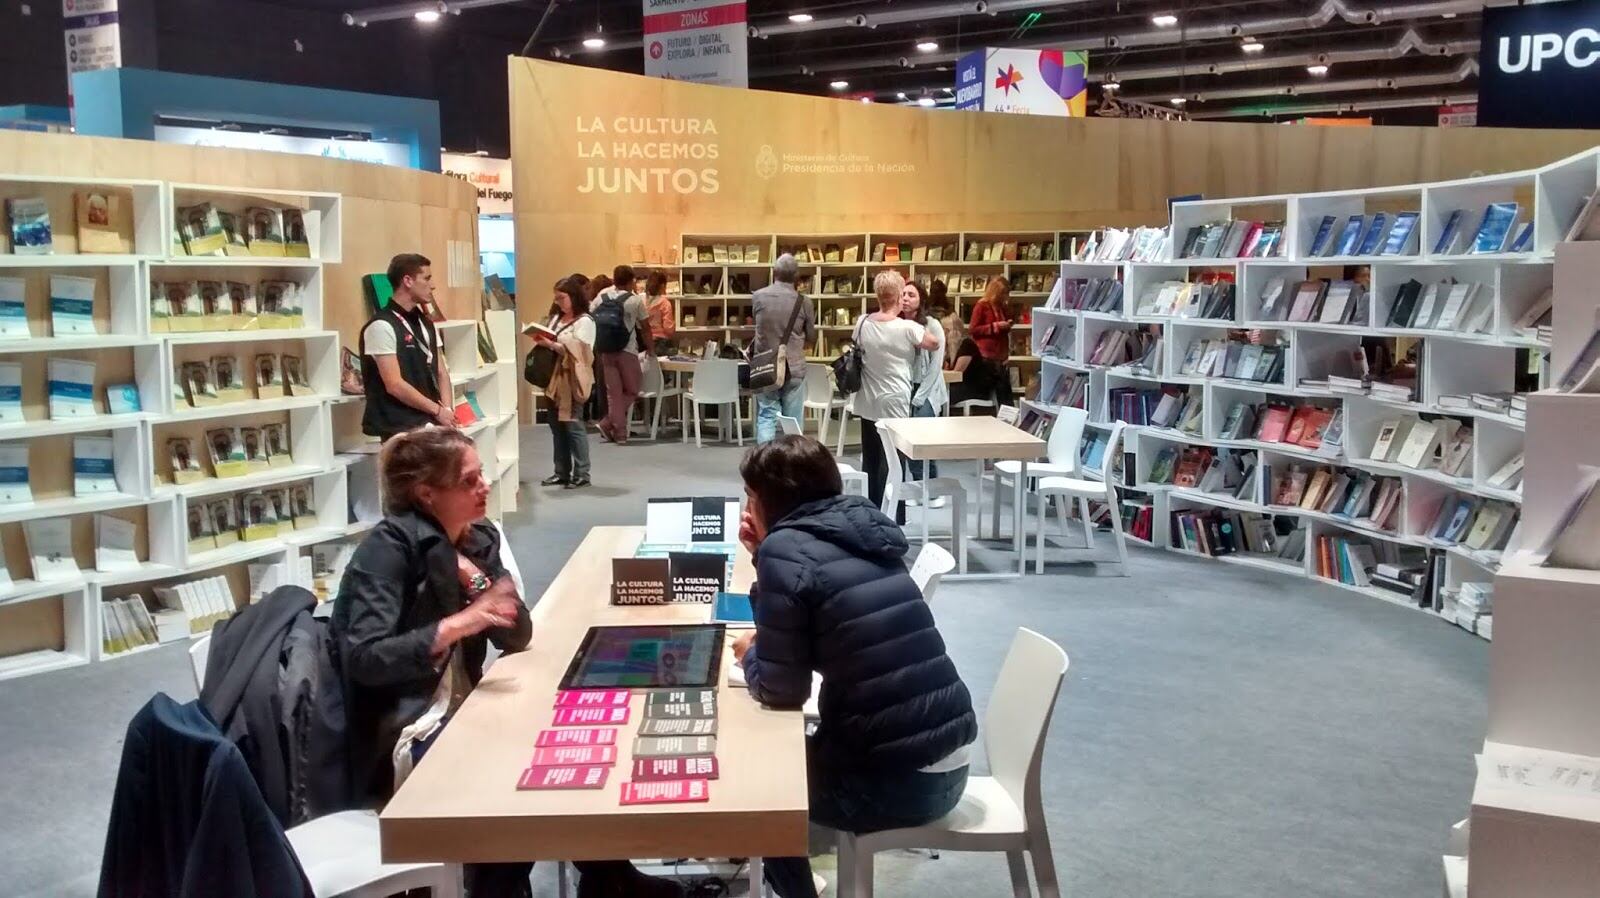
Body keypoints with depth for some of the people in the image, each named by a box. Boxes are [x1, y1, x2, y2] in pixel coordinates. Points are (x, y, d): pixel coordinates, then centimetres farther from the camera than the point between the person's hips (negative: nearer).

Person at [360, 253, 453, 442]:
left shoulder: (427, 325, 13)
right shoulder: (382, 326, -13)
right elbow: (395, 385, -17)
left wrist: (447, 410, -3)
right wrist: (437, 410, -10)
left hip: (430, 424, 7)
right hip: (399, 429, -7)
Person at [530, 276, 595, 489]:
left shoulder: (584, 321, -7)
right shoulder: (556, 318, 16)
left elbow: (574, 350, -17)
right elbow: (551, 342, 18)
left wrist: (550, 344, -23)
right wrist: (541, 340, -4)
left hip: (571, 381, -7)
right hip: (554, 379, 7)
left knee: (573, 425, -6)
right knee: (557, 426, 9)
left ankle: (581, 474, -1)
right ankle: (562, 473, 16)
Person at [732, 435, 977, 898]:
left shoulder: (786, 547, -14)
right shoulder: (861, 527, 9)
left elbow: (779, 690, -11)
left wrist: (749, 655, 8)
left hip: (897, 781, -7)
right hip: (950, 762, 7)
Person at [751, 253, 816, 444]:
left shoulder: (758, 297, -5)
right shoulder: (803, 302, -8)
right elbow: (810, 336, 4)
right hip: (794, 368, -1)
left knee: (766, 417, 5)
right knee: (793, 421, 8)